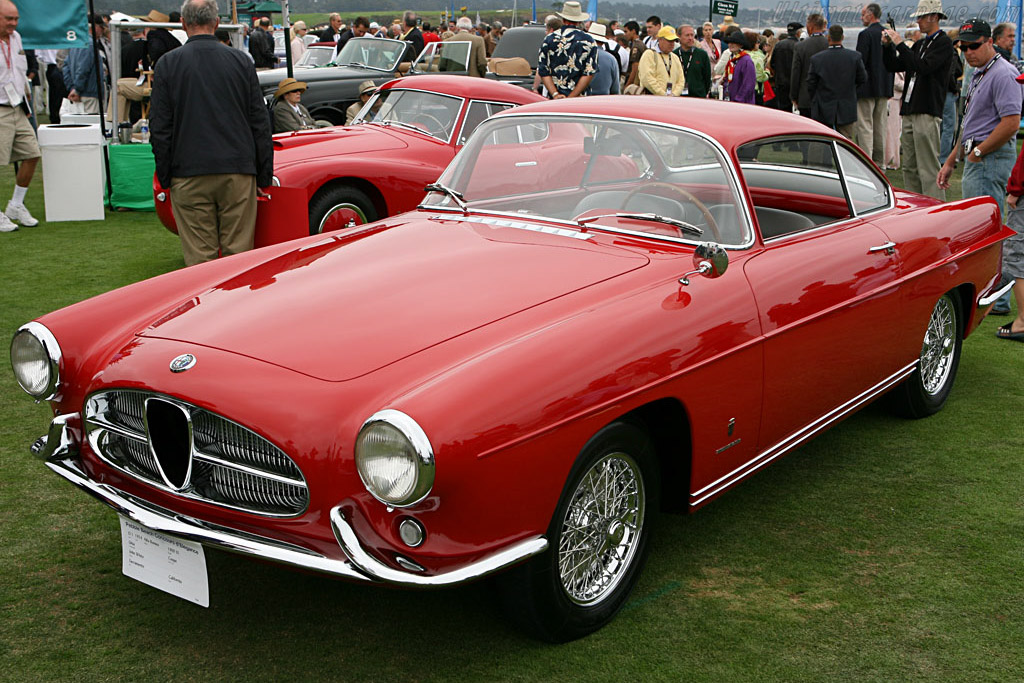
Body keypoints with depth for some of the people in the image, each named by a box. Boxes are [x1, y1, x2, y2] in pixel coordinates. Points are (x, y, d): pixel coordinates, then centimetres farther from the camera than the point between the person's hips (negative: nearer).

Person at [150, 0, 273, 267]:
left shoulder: (167, 64, 0)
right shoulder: (240, 61, 4)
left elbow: (160, 127, 1)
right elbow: (260, 122, 5)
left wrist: (164, 177, 8)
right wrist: (265, 175, 11)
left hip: (189, 176, -1)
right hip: (238, 173, 1)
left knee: (199, 257, 2)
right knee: (238, 253, 6)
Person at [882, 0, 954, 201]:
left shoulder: (943, 43, -6)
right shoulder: (920, 44, 20)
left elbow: (924, 67, -20)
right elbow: (894, 66, 19)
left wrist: (900, 44, -18)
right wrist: (887, 46, 3)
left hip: (927, 113, -9)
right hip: (910, 112, 9)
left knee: (928, 168, -9)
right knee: (909, 167, 11)